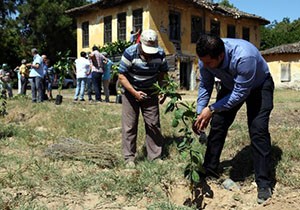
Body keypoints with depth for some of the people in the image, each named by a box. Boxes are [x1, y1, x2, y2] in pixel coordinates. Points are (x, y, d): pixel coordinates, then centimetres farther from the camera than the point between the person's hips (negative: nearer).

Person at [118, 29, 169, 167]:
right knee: (129, 126, 0)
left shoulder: (160, 54, -12)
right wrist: (135, 93, -27)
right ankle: (129, 157, 9)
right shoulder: (130, 53, -21)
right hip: (131, 92, -2)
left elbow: (163, 72, 3)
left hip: (150, 93, 3)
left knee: (154, 125, 2)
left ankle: (155, 156, 11)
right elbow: (121, 76, -18)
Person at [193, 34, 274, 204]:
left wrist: (212, 109, -35)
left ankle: (264, 183, -7)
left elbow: (241, 93, -35)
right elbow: (205, 86, -10)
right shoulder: (206, 58, -25)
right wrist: (200, 114, -18)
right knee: (217, 125, -1)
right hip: (231, 86, 5)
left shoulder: (244, 57, -44)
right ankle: (210, 171, 14)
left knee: (258, 129, -17)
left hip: (258, 86, -5)